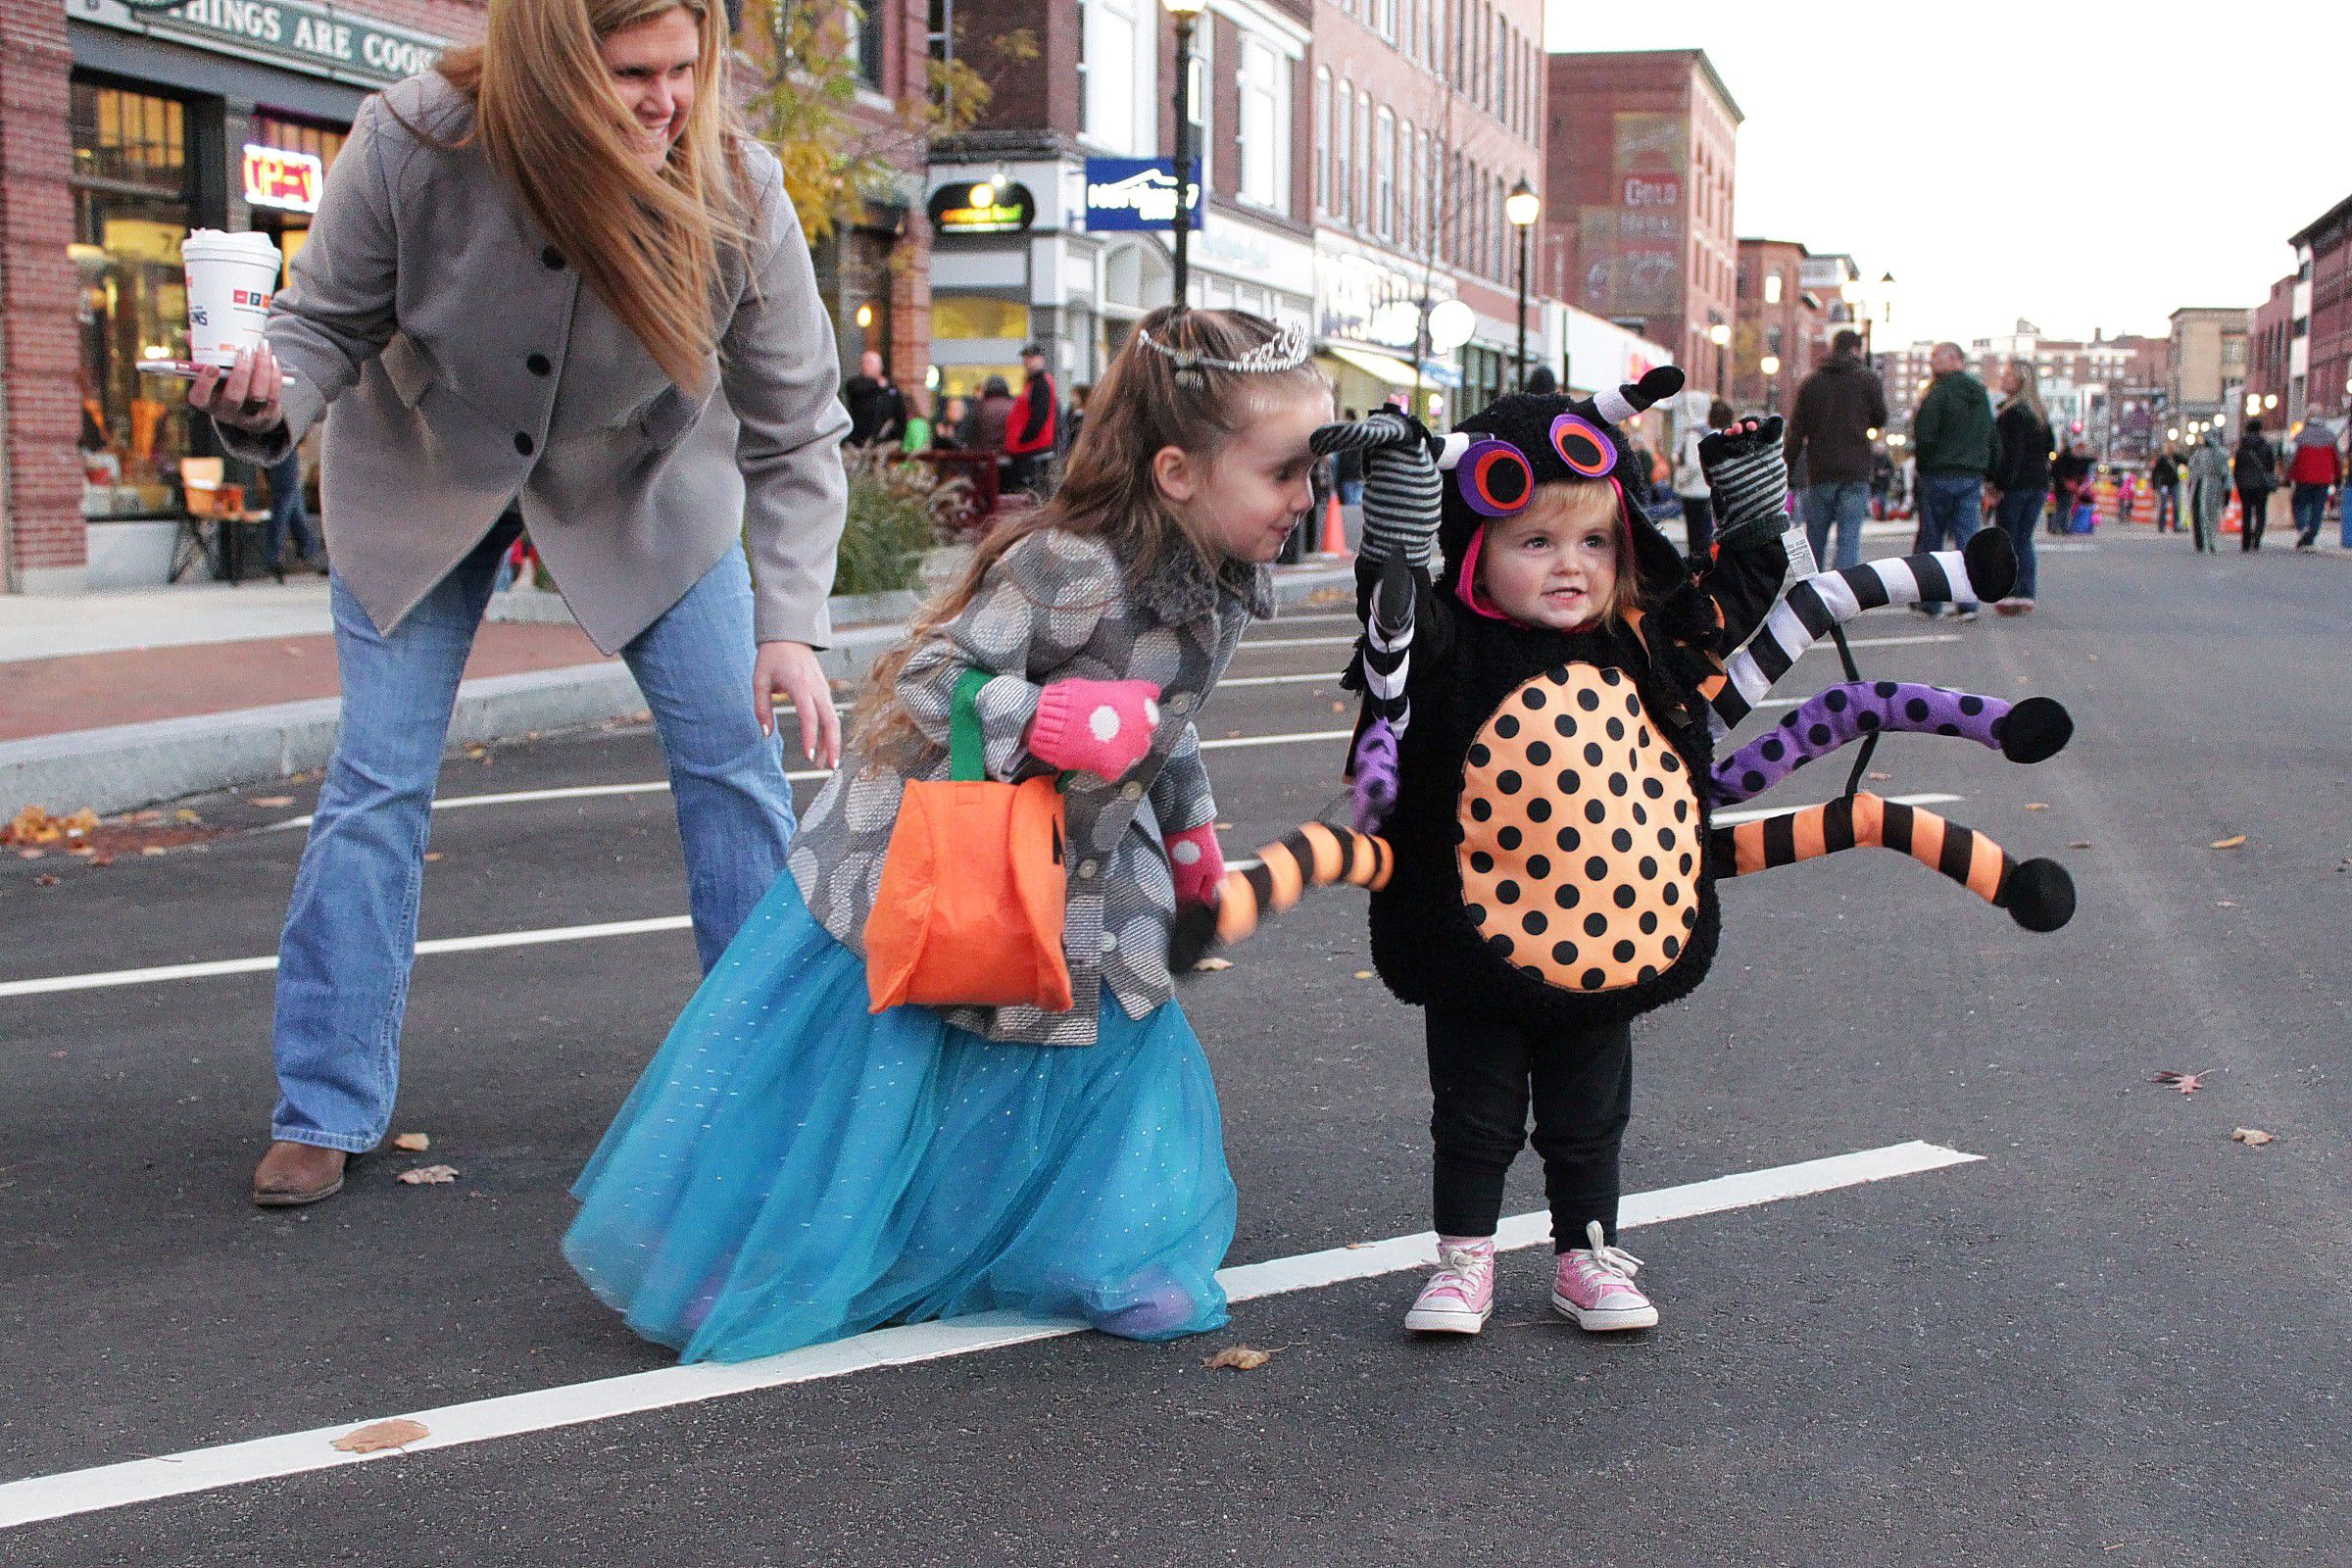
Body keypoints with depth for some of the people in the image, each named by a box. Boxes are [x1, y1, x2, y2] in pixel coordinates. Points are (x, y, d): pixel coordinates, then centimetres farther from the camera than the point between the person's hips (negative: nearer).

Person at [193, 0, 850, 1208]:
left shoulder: (736, 192, -28)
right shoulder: (410, 148, -30)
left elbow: (794, 430, -18)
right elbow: (329, 323, -15)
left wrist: (789, 625, -26)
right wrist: (270, 400, -38)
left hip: (644, 482, 1)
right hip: (426, 469, 0)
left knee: (735, 761, -6)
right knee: (376, 780, -3)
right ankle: (324, 1112, 9)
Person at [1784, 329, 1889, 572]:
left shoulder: (1811, 382, 8)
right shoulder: (1868, 379, 0)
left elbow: (1796, 431, 5)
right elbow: (1880, 420, 8)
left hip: (1819, 472, 2)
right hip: (1855, 470, -2)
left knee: (1815, 538, 11)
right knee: (1849, 537, -4)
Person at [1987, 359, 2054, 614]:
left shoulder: (2012, 412, -13)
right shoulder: (2039, 413, 13)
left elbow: (2010, 451, -19)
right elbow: (2050, 445, 19)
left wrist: (1999, 484, -17)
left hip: (2015, 485, -8)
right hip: (2038, 483, 8)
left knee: (2007, 539, -2)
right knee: (2025, 540, 10)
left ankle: (2010, 594, -6)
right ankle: (2026, 593, 6)